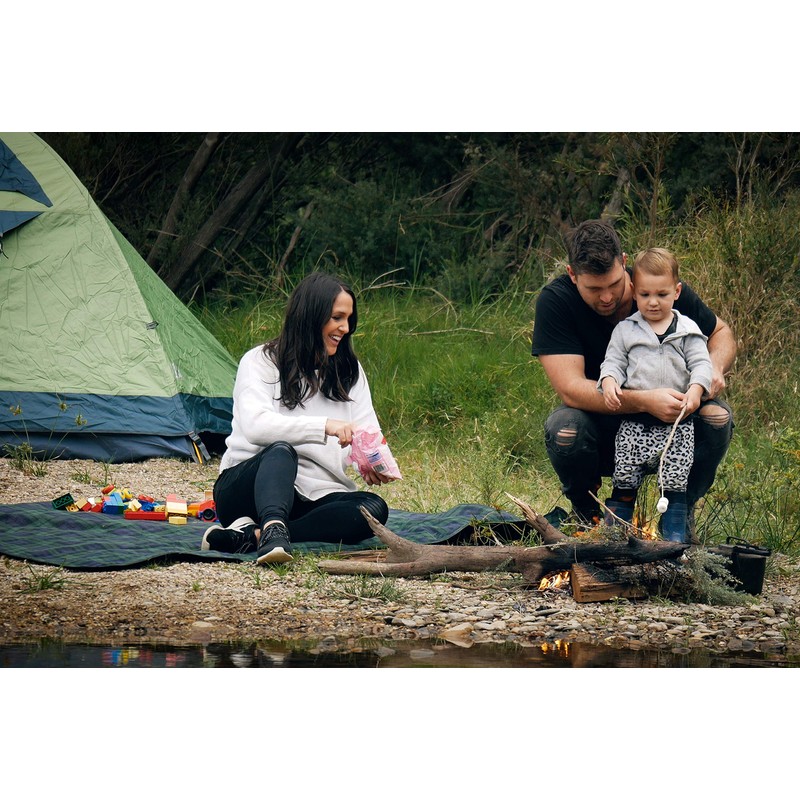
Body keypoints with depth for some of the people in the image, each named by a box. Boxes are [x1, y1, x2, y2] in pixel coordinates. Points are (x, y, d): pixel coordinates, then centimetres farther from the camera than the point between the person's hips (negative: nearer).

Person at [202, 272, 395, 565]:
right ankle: (273, 531, -60)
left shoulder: (349, 371, 12)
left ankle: (253, 535, -37)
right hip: (246, 488, -4)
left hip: (313, 497, 4)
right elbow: (255, 425, -23)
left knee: (373, 508, -27)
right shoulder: (261, 362, -4)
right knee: (281, 450, -35)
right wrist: (325, 426, -37)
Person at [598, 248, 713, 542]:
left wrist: (695, 390, -18)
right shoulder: (625, 330, 9)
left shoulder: (687, 330, 6)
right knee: (625, 480, -2)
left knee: (675, 481, -3)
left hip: (677, 422, -1)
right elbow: (613, 361, 7)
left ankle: (675, 537, 7)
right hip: (634, 421, 1)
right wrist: (609, 381, -16)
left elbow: (701, 363, 2)